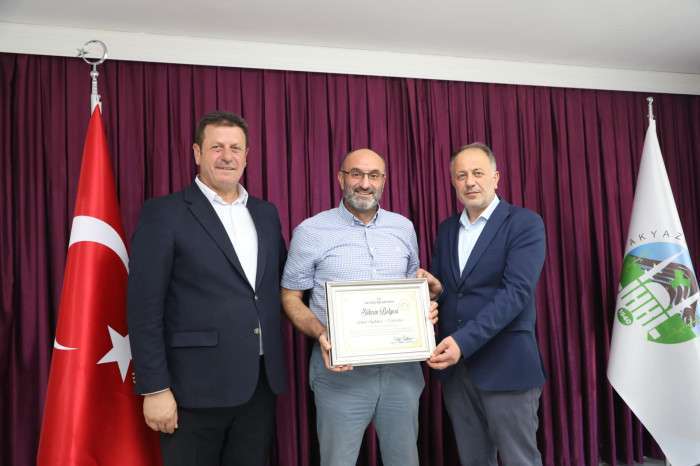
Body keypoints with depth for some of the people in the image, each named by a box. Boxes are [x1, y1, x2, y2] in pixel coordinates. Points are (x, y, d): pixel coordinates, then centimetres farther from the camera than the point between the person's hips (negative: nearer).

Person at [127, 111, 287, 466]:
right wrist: (154, 388, -13)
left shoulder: (266, 214, 11)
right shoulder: (163, 214, -7)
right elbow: (144, 308, -10)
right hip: (196, 387, -5)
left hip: (261, 382, 5)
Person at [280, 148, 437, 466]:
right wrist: (321, 333, -17)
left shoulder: (404, 227, 8)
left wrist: (425, 309, -3)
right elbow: (290, 296, 0)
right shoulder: (311, 231, -4)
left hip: (401, 366, 4)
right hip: (341, 370, -3)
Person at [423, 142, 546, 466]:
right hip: (455, 365, 6)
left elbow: (516, 292, -18)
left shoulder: (525, 223, -7)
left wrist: (464, 341, -27)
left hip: (505, 365, -5)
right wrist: (436, 289, -8)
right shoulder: (446, 229, 13)